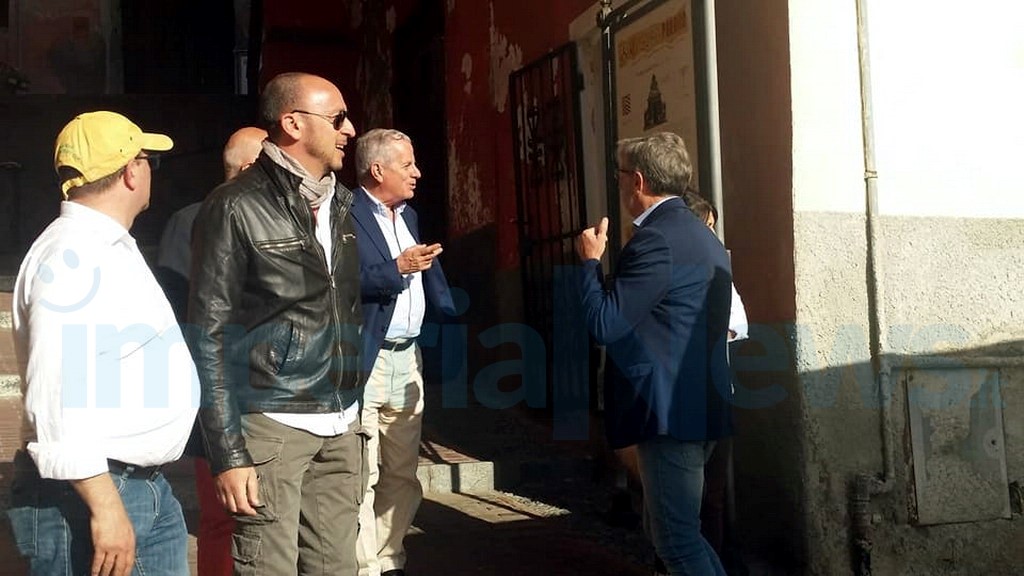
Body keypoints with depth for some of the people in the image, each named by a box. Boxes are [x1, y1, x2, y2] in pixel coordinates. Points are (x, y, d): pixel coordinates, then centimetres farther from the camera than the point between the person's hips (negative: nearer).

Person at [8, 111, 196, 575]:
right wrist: (104, 506, -25)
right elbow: (59, 396, -24)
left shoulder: (110, 247, 17)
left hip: (147, 488, 10)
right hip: (87, 495, -10)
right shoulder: (73, 256, -16)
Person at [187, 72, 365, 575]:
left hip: (341, 427, 6)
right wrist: (227, 453, -12)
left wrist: (356, 412, 16)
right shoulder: (236, 208, -7)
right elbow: (209, 336, -8)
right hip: (272, 426, -6)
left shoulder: (343, 205, 12)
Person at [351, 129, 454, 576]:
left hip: (407, 358, 8)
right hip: (364, 363, -8)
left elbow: (430, 279, 17)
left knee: (402, 475, 14)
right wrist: (397, 268, -26)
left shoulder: (408, 215, 16)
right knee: (363, 476, -2)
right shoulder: (346, 216, -11)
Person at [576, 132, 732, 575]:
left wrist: (590, 260, -6)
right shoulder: (700, 235, 15)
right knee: (666, 527, 19)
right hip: (700, 406, 10)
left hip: (670, 410, -10)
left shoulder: (656, 239, -17)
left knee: (677, 538, -3)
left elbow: (604, 325, -20)